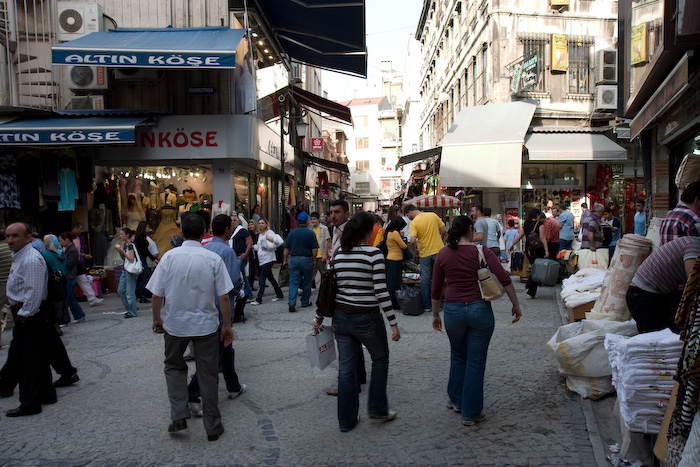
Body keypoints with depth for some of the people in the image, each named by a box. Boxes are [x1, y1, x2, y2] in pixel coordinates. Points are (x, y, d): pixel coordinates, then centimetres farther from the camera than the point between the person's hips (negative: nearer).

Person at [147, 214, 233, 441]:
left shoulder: (169, 256, -9)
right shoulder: (213, 259, -10)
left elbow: (157, 294, -6)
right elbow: (224, 297, -10)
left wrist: (157, 318, 11)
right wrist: (227, 325, 2)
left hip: (175, 324, 1)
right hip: (206, 324, 0)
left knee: (174, 366, 24)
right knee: (208, 374, 12)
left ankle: (178, 416, 11)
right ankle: (213, 426, 22)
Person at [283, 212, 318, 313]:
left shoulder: (292, 233, 2)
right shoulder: (310, 233, -5)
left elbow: (286, 248, 4)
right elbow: (315, 249, -9)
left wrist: (285, 260, 14)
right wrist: (313, 259, 5)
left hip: (294, 260, 2)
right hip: (307, 259, -2)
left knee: (293, 282, 1)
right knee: (306, 283, 13)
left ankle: (291, 303, -11)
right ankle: (305, 302, 23)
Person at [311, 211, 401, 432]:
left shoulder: (338, 254, 3)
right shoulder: (374, 253, -14)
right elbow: (381, 292, -17)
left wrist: (319, 317, 18)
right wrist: (394, 323, -11)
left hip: (341, 318, 5)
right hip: (367, 318, -5)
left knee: (346, 367, 13)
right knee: (380, 358, 20)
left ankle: (346, 420, 22)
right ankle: (377, 408, 27)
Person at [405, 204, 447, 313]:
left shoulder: (413, 223, -11)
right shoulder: (433, 215, 0)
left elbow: (413, 240, -22)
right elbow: (444, 231, 2)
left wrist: (415, 251, -4)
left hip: (425, 253, -3)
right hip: (439, 250, 3)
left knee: (425, 279, 8)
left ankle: (426, 305, 11)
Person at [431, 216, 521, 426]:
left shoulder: (443, 254, 4)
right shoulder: (481, 251, -3)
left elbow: (436, 289, 8)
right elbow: (504, 279, -11)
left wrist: (435, 315, 19)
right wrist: (516, 305, -1)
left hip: (453, 311, 2)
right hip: (479, 309, -2)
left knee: (458, 356, 24)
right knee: (476, 362, 8)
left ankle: (456, 399, 37)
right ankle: (471, 413, 16)